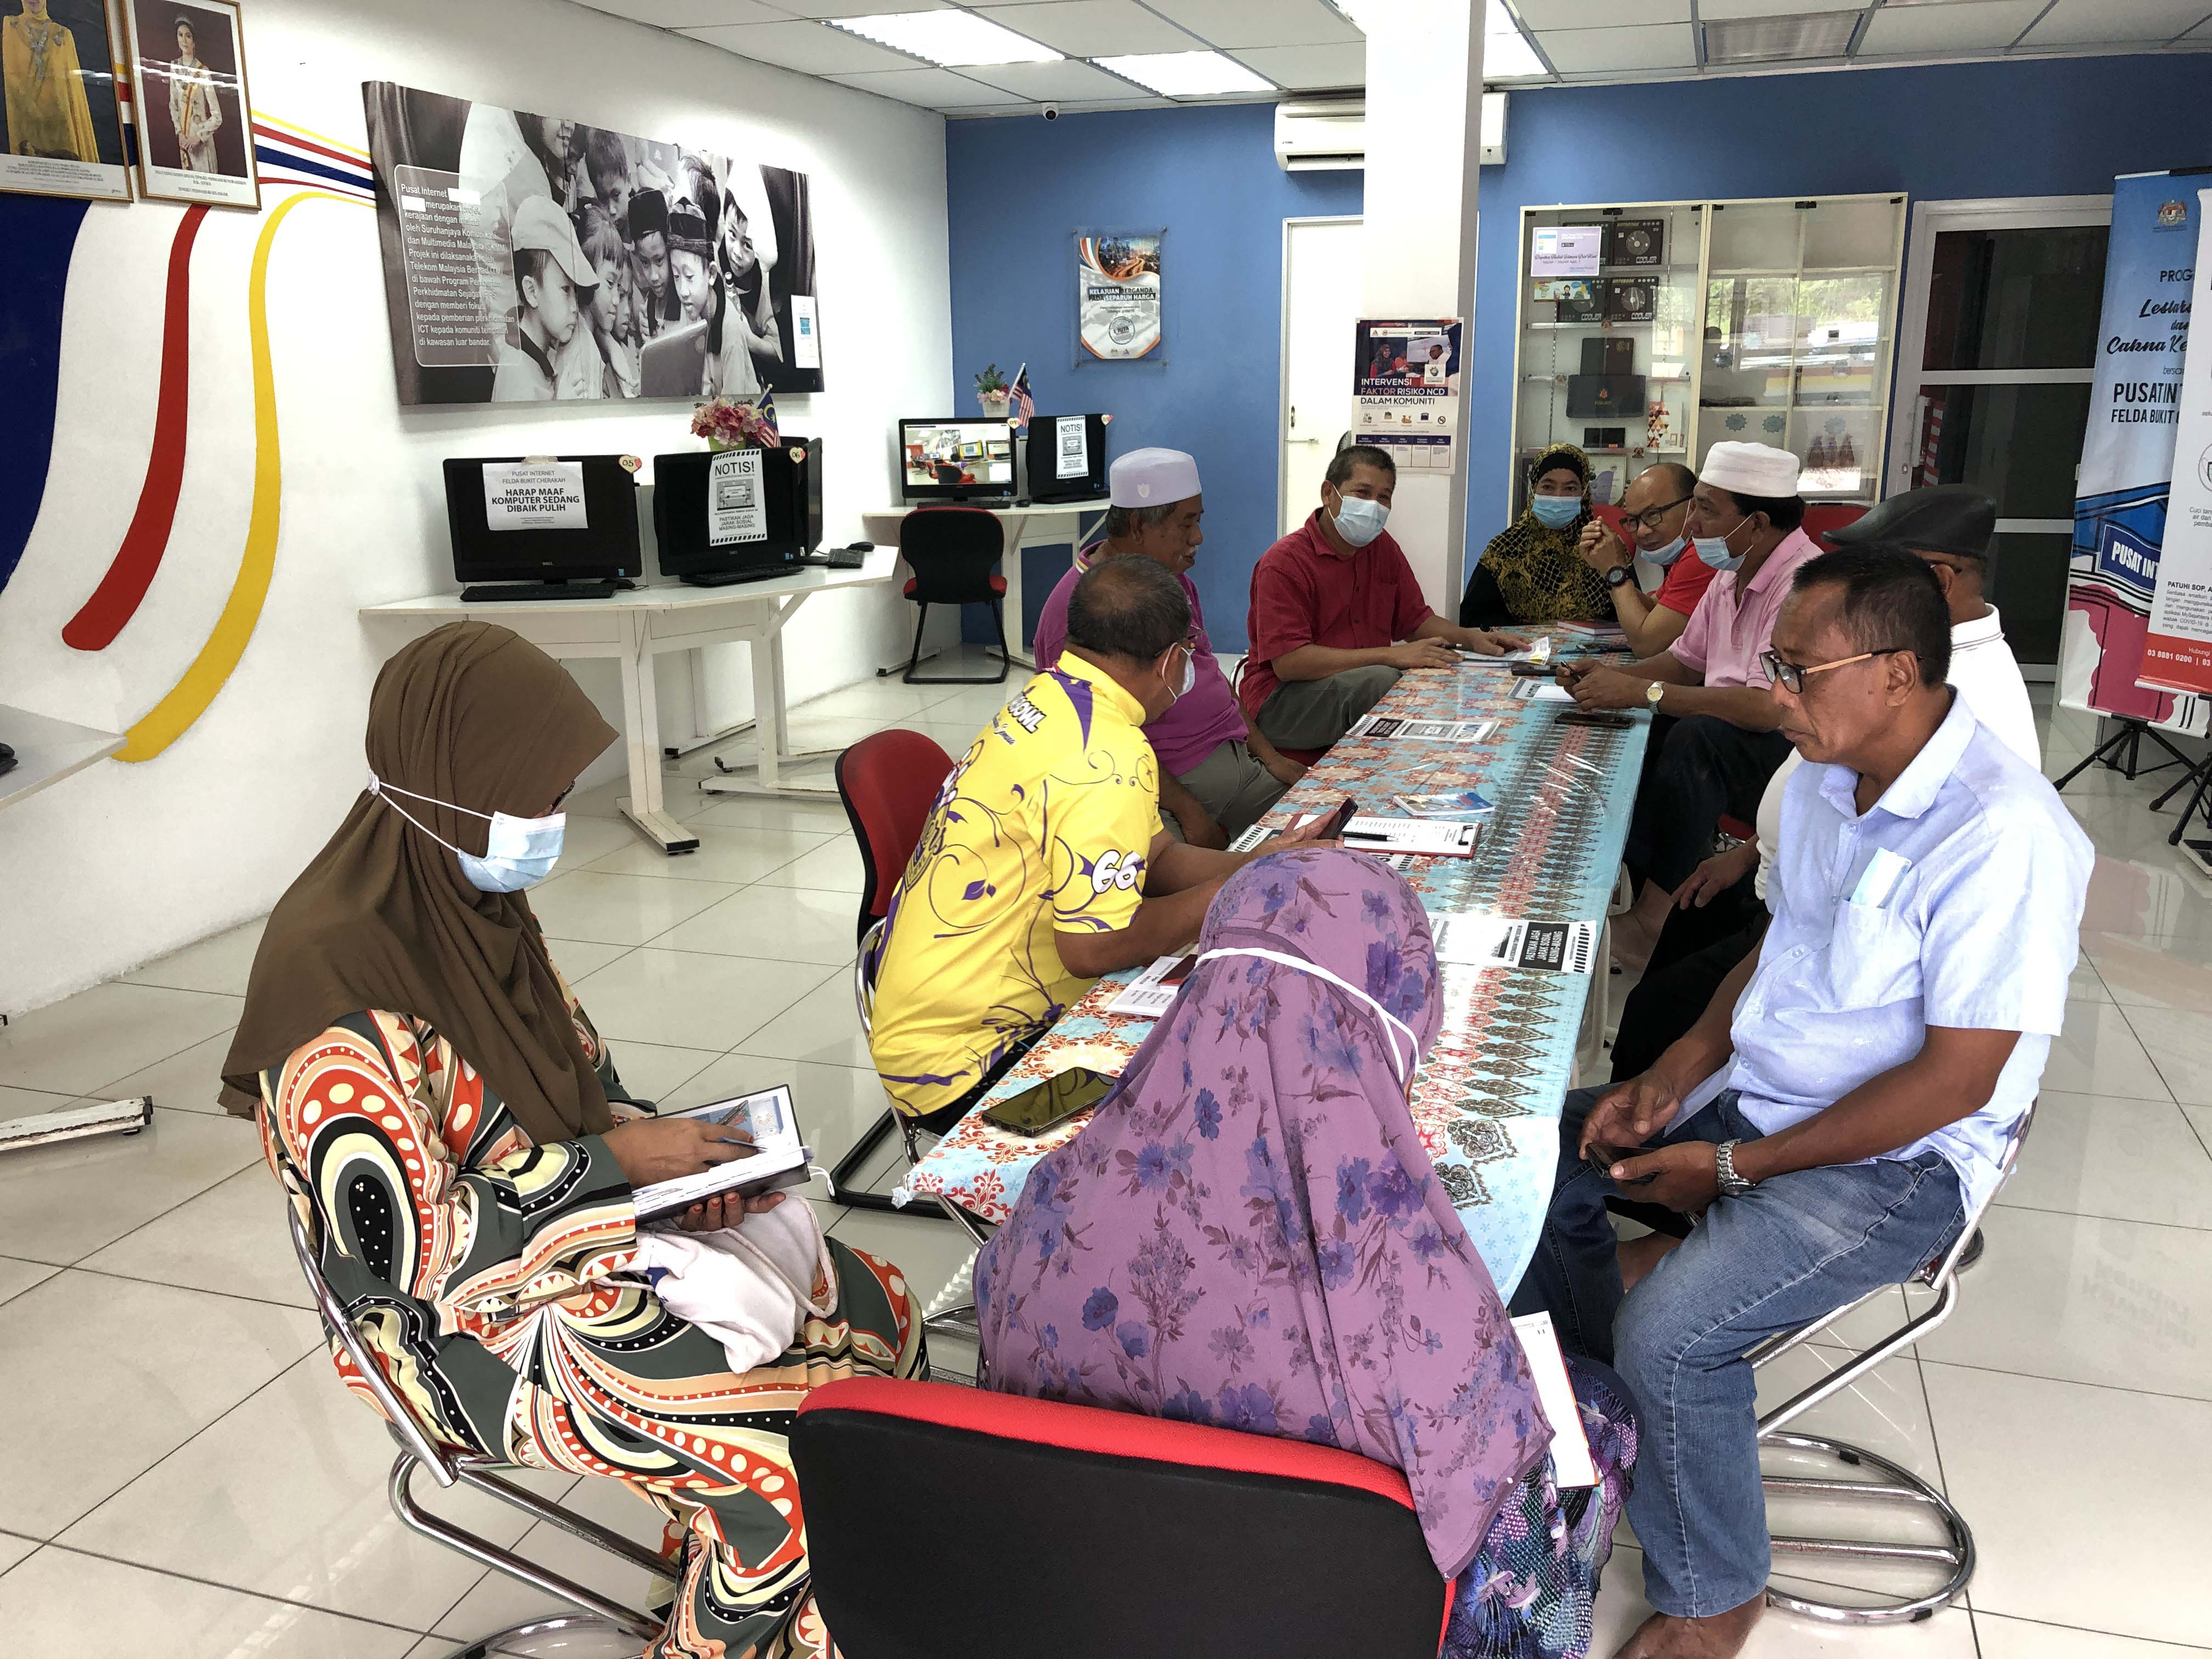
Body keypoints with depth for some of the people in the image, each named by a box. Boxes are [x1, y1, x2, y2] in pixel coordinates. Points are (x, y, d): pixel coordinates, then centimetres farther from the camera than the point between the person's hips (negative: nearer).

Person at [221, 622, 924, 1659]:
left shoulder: (480, 897, -1)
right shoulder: (340, 983, -27)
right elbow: (412, 1249, -24)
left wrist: (670, 1148, -7)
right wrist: (618, 1162, -20)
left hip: (588, 1229, 8)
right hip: (476, 1328, -8)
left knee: (877, 1311, 1)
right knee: (792, 1466, -19)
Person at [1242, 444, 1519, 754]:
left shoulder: (1384, 548, 12)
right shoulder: (1283, 563, -13)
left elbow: (1416, 620, 22)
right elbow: (1288, 662, -23)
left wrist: (1472, 638, 0)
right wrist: (1390, 655, -26)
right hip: (1282, 700, -7)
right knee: (1382, 680, -33)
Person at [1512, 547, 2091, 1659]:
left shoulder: (2003, 834, -25)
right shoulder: (1822, 778, 1)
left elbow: (1955, 1080, -24)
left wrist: (1736, 1166, -19)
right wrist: (1674, 1074, -1)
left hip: (1900, 1160, -9)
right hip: (1755, 1091, 9)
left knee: (1670, 1332, -25)